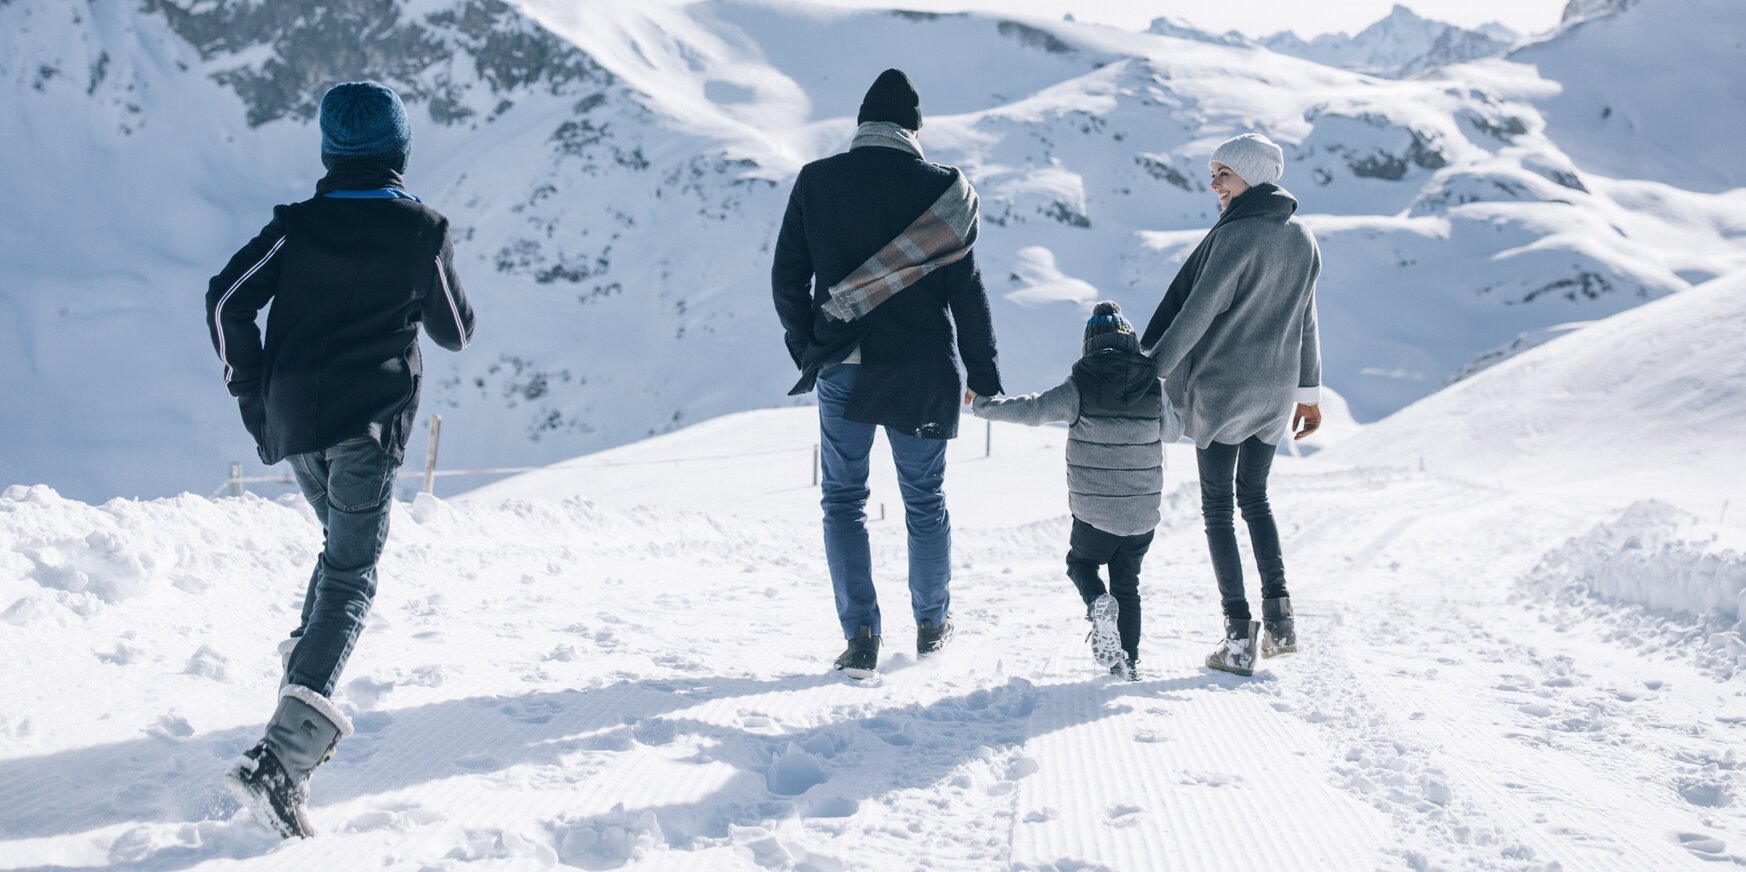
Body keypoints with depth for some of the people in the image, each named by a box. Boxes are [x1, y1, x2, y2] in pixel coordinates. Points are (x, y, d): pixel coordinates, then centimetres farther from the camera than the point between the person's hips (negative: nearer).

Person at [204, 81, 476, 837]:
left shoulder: (297, 225, 4)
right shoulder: (421, 231, -1)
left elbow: (227, 299, -4)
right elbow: (456, 333, 8)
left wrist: (250, 391, 5)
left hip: (293, 422, 4)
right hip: (369, 421, -4)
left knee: (341, 542, 31)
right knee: (350, 576, -7)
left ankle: (307, 672, 21)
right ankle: (283, 756, -22)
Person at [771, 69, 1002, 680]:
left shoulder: (816, 181, -1)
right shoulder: (941, 188, -5)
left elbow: (787, 277, 2)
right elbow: (965, 289, -4)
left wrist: (808, 350, 16)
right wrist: (984, 375, 4)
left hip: (842, 372, 0)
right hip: (921, 371, 0)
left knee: (843, 499, 9)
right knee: (925, 499, 15)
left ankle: (861, 635, 0)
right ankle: (932, 623, 28)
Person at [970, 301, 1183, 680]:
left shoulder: (1079, 387, -12)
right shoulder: (1155, 387, -3)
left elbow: (1031, 409, -12)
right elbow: (1173, 431, 13)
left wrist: (984, 404, 1)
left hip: (1093, 511, -2)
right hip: (1143, 512, 3)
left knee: (1081, 562, 22)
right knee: (1127, 584, 18)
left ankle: (1098, 601, -9)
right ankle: (1129, 660, 15)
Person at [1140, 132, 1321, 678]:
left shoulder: (1236, 236, -17)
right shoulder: (1302, 239, 7)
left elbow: (1196, 312, -19)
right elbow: (1305, 322, 14)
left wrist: (1152, 369, -14)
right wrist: (1309, 391, 22)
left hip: (1221, 387, -7)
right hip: (1275, 391, 7)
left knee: (1217, 506, 3)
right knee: (1255, 498, 21)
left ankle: (1239, 639, -1)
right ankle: (1279, 617, 12)